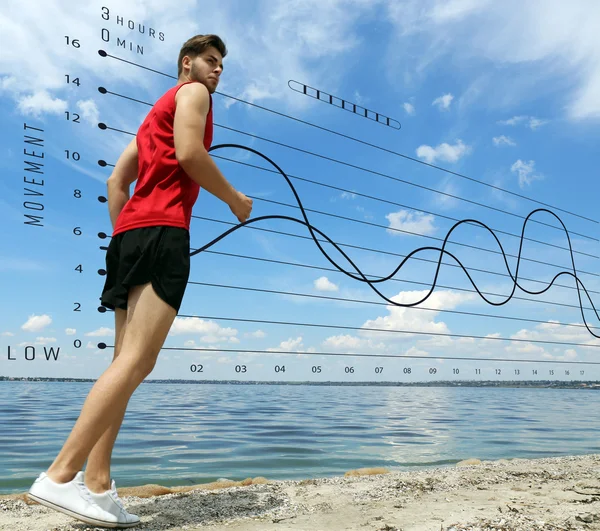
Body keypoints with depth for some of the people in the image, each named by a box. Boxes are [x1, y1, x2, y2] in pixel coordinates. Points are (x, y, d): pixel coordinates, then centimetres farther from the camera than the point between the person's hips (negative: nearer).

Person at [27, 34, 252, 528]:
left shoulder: (158, 111, 33)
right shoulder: (192, 92, 8)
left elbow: (117, 180, 25)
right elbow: (189, 154, -11)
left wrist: (123, 239, 19)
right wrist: (236, 200, 1)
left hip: (131, 232, 10)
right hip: (161, 230, -10)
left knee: (128, 362, 2)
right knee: (137, 360, -18)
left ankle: (97, 485, -1)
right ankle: (61, 476, -21)